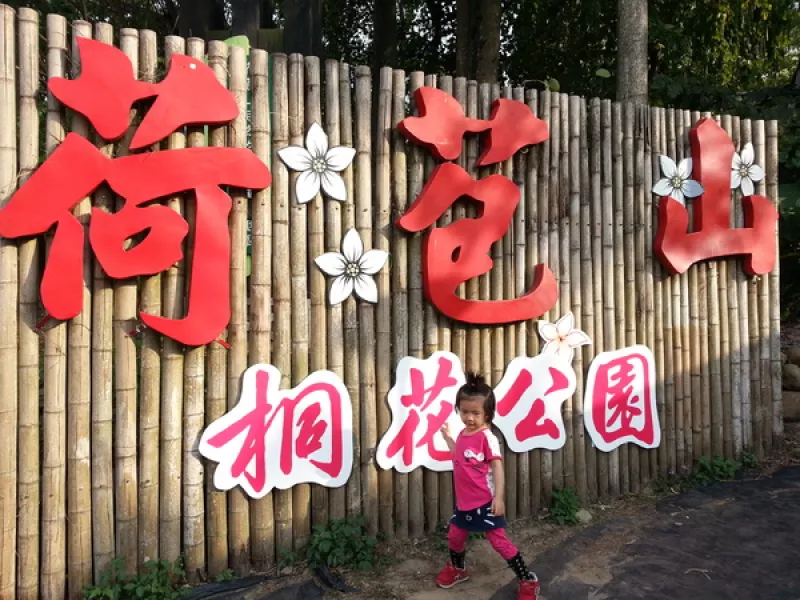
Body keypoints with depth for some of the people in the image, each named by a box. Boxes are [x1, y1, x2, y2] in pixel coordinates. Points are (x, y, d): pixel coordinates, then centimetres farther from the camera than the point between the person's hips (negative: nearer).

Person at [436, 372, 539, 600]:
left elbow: (497, 468, -20)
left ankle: (528, 582, 13)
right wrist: (448, 437, 19)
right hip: (465, 501, 8)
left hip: (485, 503, -8)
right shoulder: (463, 434, 5)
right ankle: (457, 569, 49)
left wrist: (498, 498, -26)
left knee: (499, 541, -2)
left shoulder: (487, 437, -19)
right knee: (454, 536, 21)